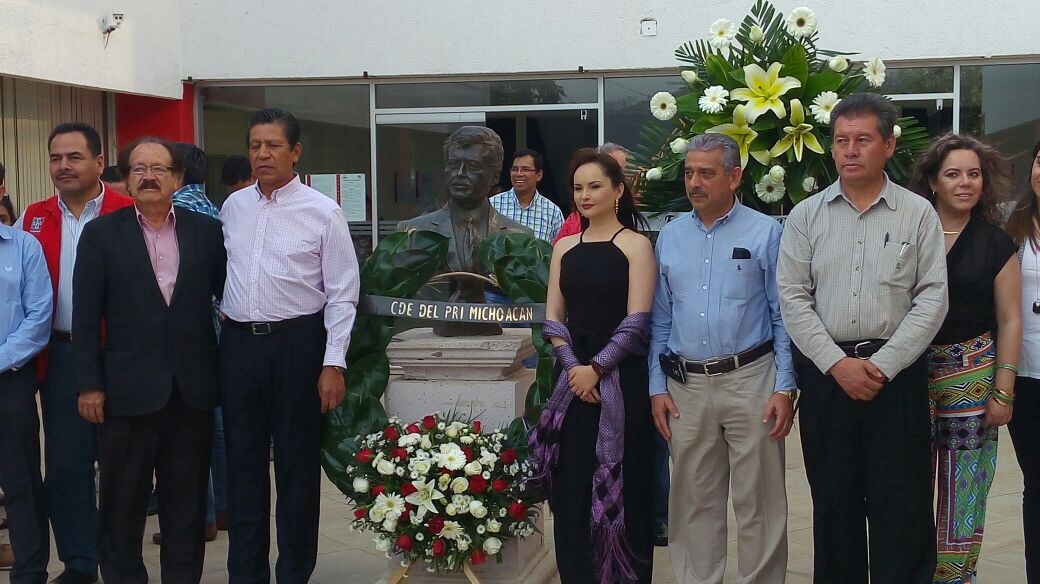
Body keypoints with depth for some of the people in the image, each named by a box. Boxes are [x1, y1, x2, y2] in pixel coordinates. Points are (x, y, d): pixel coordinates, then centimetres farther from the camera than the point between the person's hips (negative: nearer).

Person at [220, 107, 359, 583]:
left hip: (296, 344, -4)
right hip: (238, 343, 4)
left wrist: (334, 364, -12)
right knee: (243, 462, 11)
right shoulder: (232, 207, 8)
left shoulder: (322, 212, -5)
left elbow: (342, 293, -7)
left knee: (297, 464, 5)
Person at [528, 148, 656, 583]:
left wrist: (596, 368, -14)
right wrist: (573, 368, -5)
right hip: (572, 379, 4)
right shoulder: (565, 247, 12)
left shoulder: (635, 245, -2)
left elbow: (637, 322, -9)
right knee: (571, 486, 6)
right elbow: (552, 318, 9)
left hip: (620, 379, -4)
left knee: (620, 485, 2)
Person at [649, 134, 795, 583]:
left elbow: (783, 316, -2)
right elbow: (660, 319, 12)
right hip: (686, 385, 4)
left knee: (758, 502, 3)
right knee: (694, 501, 11)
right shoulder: (670, 236, 10)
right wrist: (657, 387, 7)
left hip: (750, 380, -3)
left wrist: (785, 387, -8)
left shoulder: (765, 233, -2)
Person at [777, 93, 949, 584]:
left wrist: (883, 364, -11)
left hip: (897, 373, -1)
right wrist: (838, 364, -9)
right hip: (825, 372, 2)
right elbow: (793, 298, 0)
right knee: (833, 502, 10)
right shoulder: (805, 216, 6)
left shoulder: (918, 214, 3)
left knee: (902, 505, 1)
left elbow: (932, 299, -3)